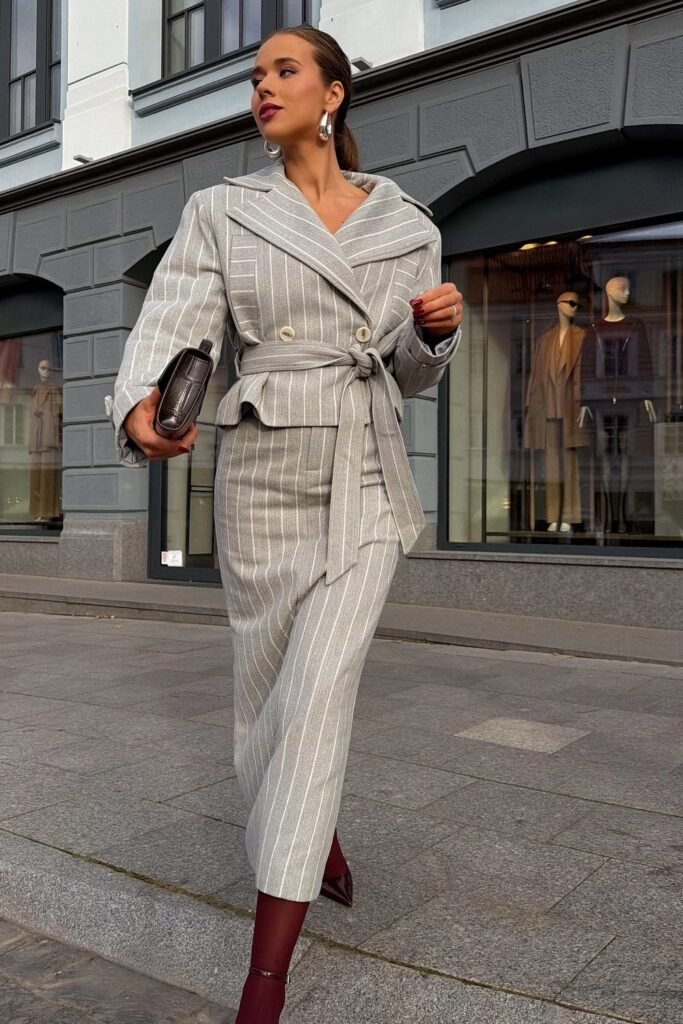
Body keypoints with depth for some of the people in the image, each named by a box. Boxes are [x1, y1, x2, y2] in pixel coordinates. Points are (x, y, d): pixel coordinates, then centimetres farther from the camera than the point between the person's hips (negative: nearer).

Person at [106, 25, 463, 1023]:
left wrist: (441, 326, -9)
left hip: (367, 480, 0)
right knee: (267, 695, 12)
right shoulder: (220, 211, 5)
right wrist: (142, 410, -31)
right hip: (263, 472, 1)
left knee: (318, 697, -13)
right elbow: (172, 329, -9)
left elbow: (410, 374, 14)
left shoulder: (407, 224, 8)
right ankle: (318, 837, 46)